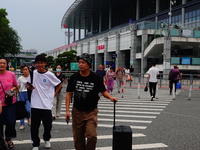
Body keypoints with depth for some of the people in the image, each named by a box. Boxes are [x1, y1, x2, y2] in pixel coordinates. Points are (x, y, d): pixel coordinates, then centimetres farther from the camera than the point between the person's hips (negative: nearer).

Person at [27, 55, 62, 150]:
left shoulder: (50, 75, -5)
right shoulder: (33, 73, 4)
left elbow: (59, 84, 6)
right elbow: (28, 84, 18)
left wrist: (54, 94, -1)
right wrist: (29, 87, -3)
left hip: (47, 105, -2)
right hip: (35, 104, 2)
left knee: (48, 125, 5)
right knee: (34, 126, 5)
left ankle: (46, 140, 33)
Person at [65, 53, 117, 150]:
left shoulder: (96, 78, -5)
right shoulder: (74, 77, -1)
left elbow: (103, 91, 3)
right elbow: (69, 94, 1)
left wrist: (110, 97, -17)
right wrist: (67, 110, -4)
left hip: (91, 112, -2)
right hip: (77, 112, 2)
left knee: (91, 136, -16)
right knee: (78, 138, 9)